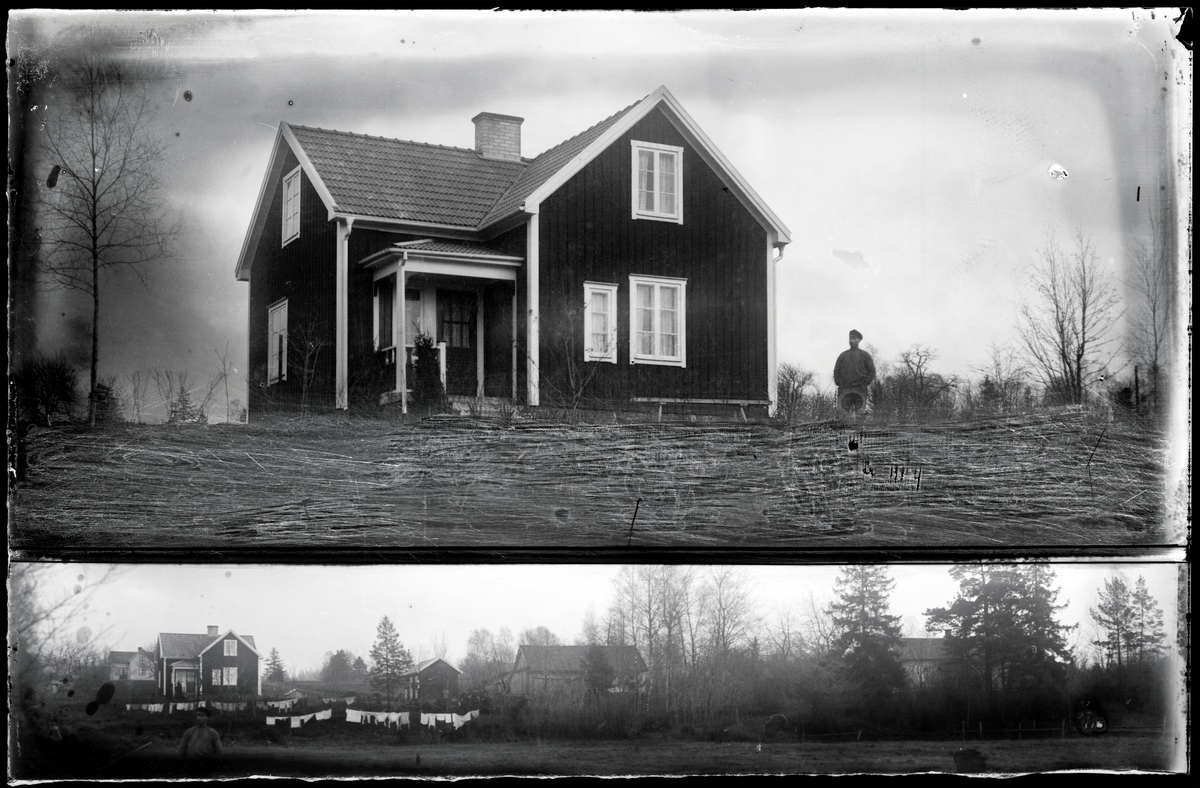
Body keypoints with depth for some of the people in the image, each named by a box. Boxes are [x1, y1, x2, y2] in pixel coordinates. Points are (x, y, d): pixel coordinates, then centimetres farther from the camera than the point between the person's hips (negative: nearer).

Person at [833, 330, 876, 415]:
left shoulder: (865, 355, 12)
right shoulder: (843, 355, 18)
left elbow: (872, 371, 7)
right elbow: (836, 371, 14)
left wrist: (865, 384, -4)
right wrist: (839, 384, 0)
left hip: (860, 390, -1)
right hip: (844, 390, 2)